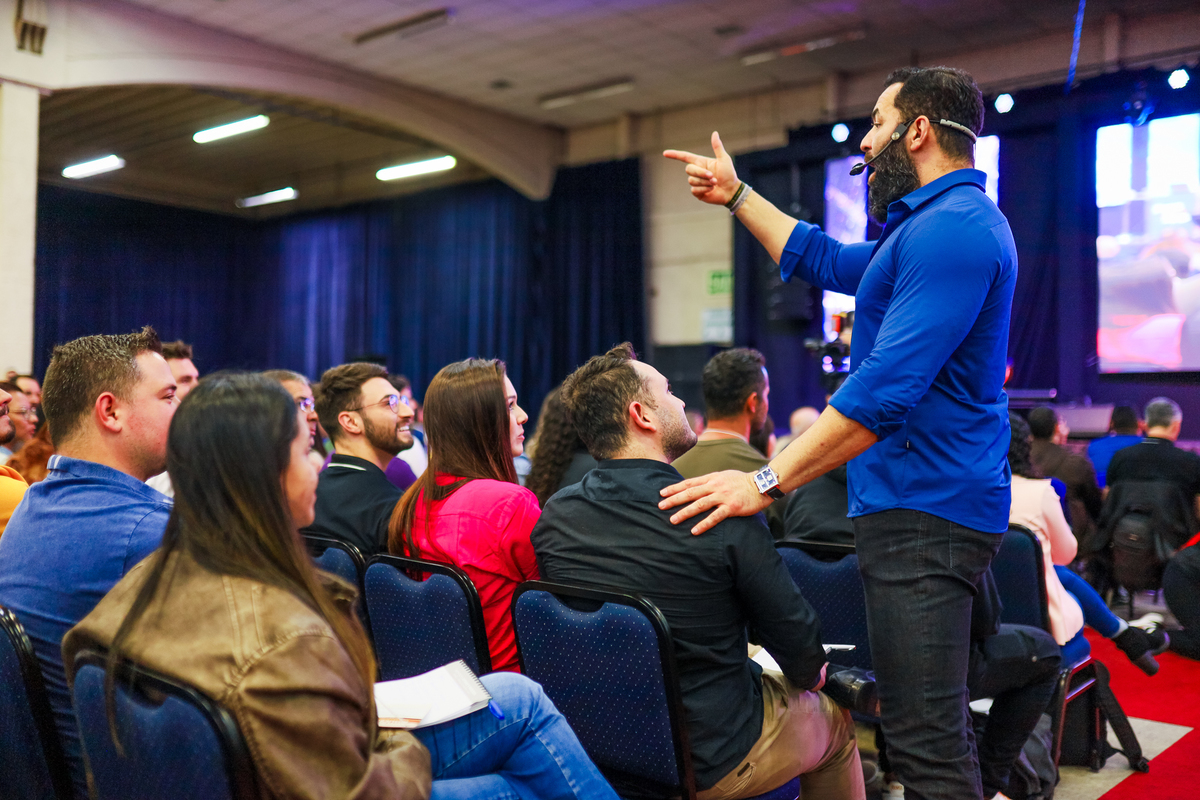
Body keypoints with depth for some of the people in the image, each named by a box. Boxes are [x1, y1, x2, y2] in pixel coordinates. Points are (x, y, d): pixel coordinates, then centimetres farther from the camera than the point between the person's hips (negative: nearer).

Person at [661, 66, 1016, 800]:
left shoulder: (952, 227, -16)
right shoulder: (933, 223, 19)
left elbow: (886, 387, -25)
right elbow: (824, 261, 31)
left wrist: (767, 483, -25)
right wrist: (735, 195, 35)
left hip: (925, 512, -11)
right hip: (924, 502, 11)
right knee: (939, 730, 19)